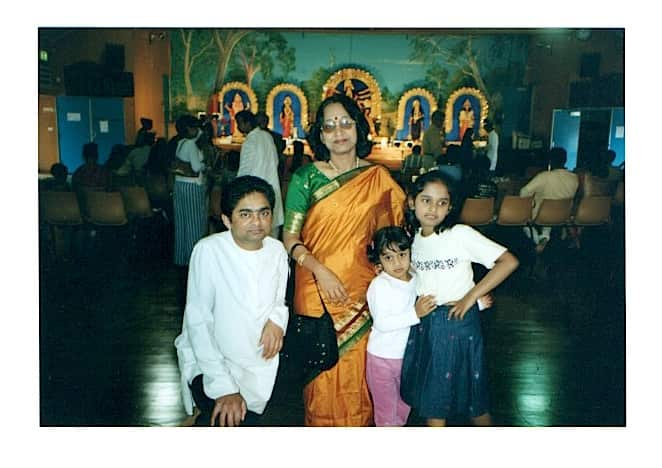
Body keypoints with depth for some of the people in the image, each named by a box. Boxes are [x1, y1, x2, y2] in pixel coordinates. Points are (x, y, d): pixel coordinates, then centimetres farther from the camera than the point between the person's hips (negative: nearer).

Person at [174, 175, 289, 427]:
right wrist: (224, 388, -23)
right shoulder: (209, 250, -17)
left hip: (258, 367, 5)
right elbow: (198, 322, -18)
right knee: (226, 420, -27)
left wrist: (277, 320, -12)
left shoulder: (277, 250, -2)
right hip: (209, 361, -5)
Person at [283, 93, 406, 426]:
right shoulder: (306, 178, -3)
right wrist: (320, 271, -18)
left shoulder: (378, 178, 2)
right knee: (321, 371, 7)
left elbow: (396, 228, 9)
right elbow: (290, 239, -5)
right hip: (316, 292, -1)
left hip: (362, 290, 1)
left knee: (358, 373, 10)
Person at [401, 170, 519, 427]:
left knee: (471, 396, 9)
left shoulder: (461, 234, -14)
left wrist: (470, 297, -17)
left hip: (457, 320, -5)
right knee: (431, 398, 12)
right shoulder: (413, 237, 3)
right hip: (423, 323, 5)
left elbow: (509, 261, -18)